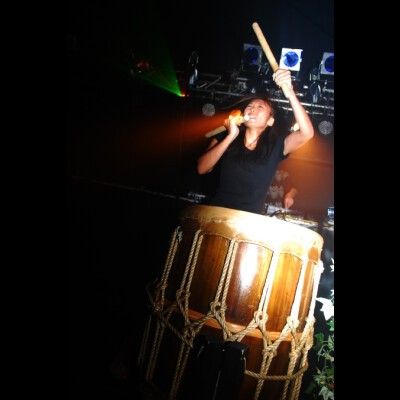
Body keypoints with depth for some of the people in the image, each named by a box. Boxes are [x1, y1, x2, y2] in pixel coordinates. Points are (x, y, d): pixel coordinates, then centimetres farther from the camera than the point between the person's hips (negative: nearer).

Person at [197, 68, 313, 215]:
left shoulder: (276, 145, 0)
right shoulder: (225, 136, 5)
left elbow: (307, 133, -17)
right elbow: (202, 168, -5)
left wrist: (289, 91, -26)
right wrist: (230, 137, -13)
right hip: (217, 211, 1)